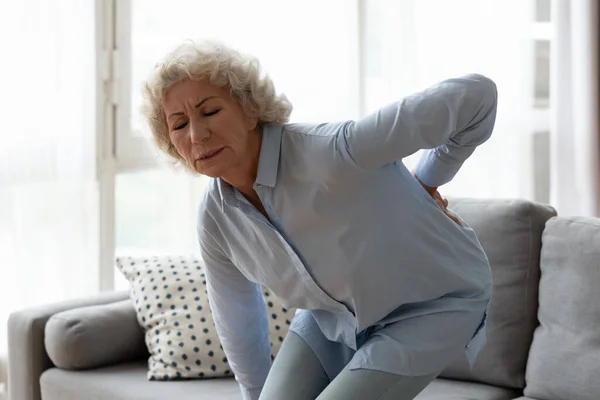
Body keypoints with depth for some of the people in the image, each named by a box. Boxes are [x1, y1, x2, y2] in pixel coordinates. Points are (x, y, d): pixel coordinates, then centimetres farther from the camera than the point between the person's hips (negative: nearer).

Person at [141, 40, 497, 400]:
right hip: (335, 312, 5)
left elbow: (475, 93, -31)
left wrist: (428, 180, -13)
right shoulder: (215, 220, -15)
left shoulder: (331, 152, -37)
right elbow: (237, 325, 4)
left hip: (432, 305, -5)